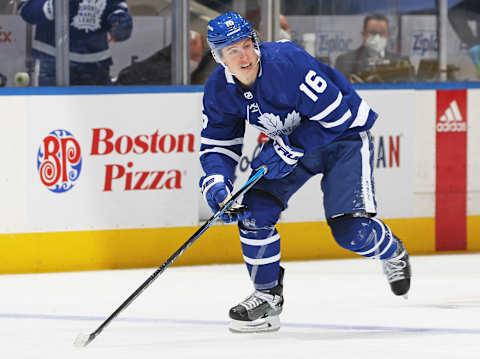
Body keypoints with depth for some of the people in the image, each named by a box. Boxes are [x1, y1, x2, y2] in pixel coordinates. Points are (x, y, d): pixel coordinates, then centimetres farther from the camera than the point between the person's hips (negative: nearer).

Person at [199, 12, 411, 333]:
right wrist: (216, 185, -21)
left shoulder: (287, 63, -33)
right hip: (290, 140, 6)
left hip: (345, 134, -6)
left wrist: (288, 150, -29)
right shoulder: (220, 90, -12)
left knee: (349, 229, -15)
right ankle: (267, 295, 3)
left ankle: (392, 254, 21)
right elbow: (217, 146, -2)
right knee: (256, 209, -13)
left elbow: (336, 115, -29)